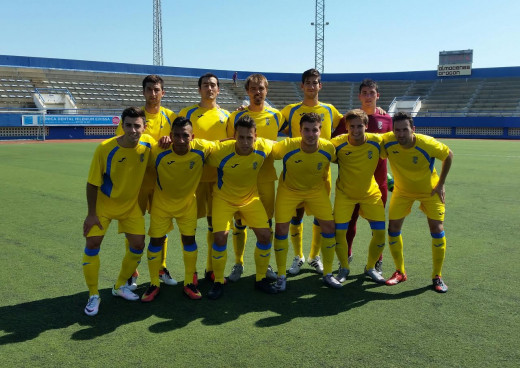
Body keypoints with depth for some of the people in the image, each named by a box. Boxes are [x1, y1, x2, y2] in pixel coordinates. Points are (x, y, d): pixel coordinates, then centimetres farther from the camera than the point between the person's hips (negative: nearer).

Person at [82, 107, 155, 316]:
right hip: (103, 205, -3)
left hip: (131, 205, 3)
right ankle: (93, 295, 9)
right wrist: (91, 214, -15)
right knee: (92, 244, -9)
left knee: (138, 245, 2)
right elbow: (92, 183, -17)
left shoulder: (148, 143, -16)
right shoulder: (105, 149, -25)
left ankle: (120, 286, 27)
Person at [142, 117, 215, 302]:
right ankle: (154, 284, 23)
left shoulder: (202, 149, -26)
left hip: (187, 203, 1)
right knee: (156, 241, 4)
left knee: (189, 239, 5)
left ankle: (190, 282, 25)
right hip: (162, 203, 0)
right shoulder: (158, 152, -28)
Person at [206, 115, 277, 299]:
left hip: (251, 198, 3)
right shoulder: (221, 151, -29)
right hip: (224, 198, -3)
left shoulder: (263, 147, -21)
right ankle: (218, 282, 7)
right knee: (220, 237, -16)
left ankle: (261, 278, 18)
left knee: (265, 235, -4)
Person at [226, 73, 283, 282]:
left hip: (266, 177, 2)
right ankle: (238, 264, 19)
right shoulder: (236, 116, 0)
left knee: (267, 221, 7)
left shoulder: (276, 115, 5)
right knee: (239, 221, 4)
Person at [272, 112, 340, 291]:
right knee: (281, 228, -7)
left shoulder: (328, 148, -24)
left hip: (317, 190, 2)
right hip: (288, 189, -2)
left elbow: (337, 160, 0)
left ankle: (327, 274, 16)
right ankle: (281, 276, 11)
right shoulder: (287, 146, -30)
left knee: (329, 226, -3)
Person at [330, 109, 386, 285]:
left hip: (371, 193, 1)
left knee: (380, 233, -2)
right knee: (339, 231, -7)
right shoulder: (338, 143, -21)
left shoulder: (377, 141, -18)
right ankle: (344, 268, 21)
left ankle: (370, 267, 25)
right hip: (344, 193, -1)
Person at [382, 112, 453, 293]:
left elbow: (449, 155, -11)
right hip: (402, 191, 2)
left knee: (437, 229, -8)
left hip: (429, 191, -2)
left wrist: (441, 184, -10)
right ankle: (400, 272, 17)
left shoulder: (428, 144, -30)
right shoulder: (388, 141, -26)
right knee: (393, 228, -2)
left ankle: (437, 276, 10)